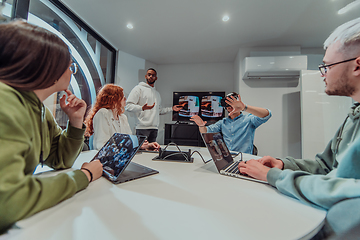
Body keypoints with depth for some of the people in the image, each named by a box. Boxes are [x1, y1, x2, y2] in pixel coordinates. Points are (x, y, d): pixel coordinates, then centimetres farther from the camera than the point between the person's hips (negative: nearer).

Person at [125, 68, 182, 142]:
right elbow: (128, 106, -8)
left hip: (154, 128, 6)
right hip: (142, 127, -6)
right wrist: (142, 108, -25)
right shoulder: (139, 88, 2)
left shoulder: (157, 93, 24)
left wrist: (171, 108, 18)